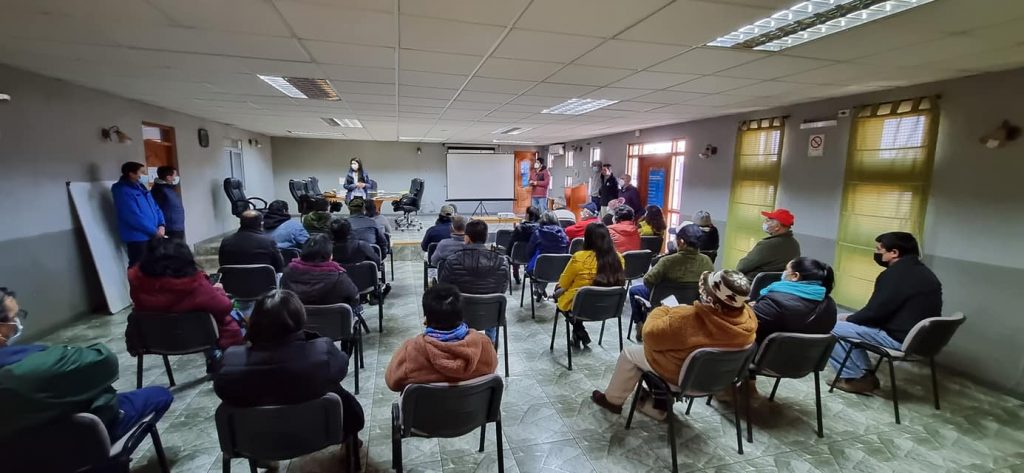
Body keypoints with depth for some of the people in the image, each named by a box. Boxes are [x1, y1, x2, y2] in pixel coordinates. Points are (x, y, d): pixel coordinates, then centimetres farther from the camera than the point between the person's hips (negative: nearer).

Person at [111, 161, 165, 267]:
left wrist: (161, 225, -1)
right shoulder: (123, 191, -14)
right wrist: (154, 231, -16)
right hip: (137, 238, -9)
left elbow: (155, 208, 16)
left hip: (152, 236, 9)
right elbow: (134, 217, -21)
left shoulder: (141, 188, 14)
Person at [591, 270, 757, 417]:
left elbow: (650, 335, -24)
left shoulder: (688, 319, -39)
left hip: (682, 376, -6)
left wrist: (660, 311, -7)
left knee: (628, 353, 14)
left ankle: (613, 400, 34)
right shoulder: (748, 316, -21)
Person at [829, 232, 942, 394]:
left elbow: (873, 312, -19)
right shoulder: (923, 272, 12)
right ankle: (865, 374, 14)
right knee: (852, 324, 19)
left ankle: (857, 378, 1)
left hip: (900, 339, -11)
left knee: (830, 327, -10)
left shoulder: (895, 274, -21)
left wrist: (849, 319, -3)